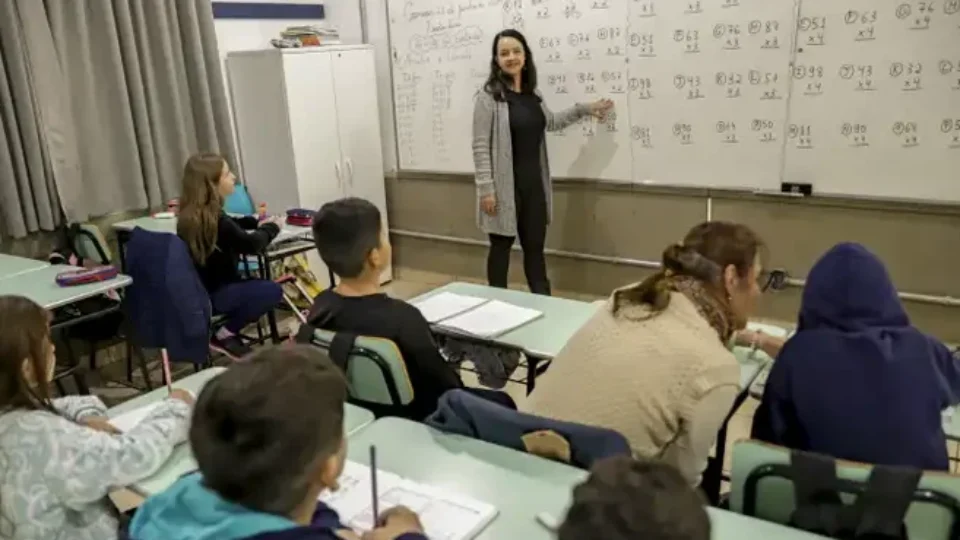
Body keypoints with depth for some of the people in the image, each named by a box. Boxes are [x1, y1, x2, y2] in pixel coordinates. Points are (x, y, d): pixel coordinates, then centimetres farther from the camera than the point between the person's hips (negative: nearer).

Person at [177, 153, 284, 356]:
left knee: (255, 283, 24)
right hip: (211, 295, -10)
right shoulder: (213, 218, -24)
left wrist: (257, 222, 8)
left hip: (198, 290, 10)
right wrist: (271, 227, 0)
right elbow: (251, 245, -18)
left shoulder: (191, 214, 4)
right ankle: (226, 335, -5)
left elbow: (229, 225, 22)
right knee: (272, 290, -19)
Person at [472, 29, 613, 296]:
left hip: (534, 183, 6)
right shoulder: (489, 96, -10)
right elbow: (480, 147, -13)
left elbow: (550, 122, 29)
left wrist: (585, 109, 26)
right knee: (501, 246, 6)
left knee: (535, 246, 13)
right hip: (504, 185, -6)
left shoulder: (532, 93, 10)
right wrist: (486, 188, -17)